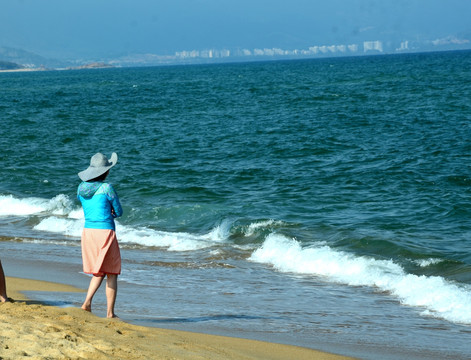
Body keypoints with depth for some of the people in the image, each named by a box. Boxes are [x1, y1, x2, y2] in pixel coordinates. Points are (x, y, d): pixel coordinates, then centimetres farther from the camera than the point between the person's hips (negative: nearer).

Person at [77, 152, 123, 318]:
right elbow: (119, 212, -2)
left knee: (99, 273, 19)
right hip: (105, 232, -5)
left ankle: (87, 302, 0)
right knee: (111, 274, 8)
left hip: (88, 231, 5)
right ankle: (110, 313, 9)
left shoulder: (81, 188, 4)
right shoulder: (107, 188, -13)